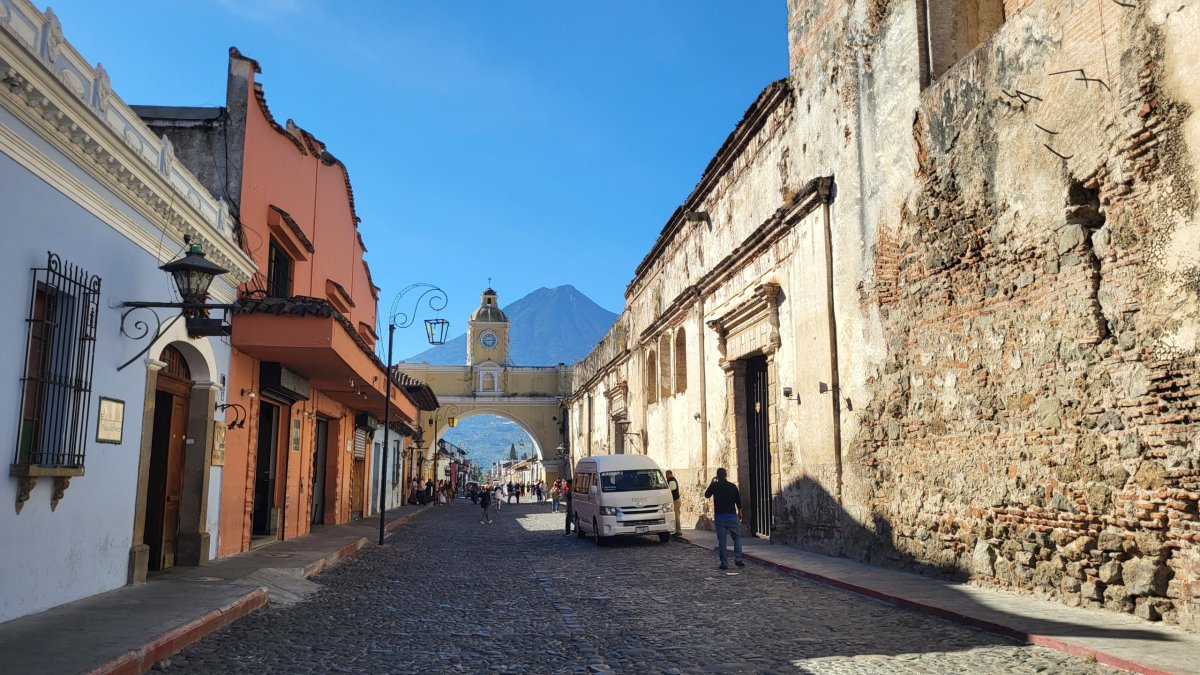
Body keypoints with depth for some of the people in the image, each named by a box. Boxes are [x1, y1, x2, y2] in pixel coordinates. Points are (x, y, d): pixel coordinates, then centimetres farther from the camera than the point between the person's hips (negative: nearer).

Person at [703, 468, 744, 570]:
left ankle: (724, 563, 0)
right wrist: (740, 513, 20)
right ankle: (738, 559, 1)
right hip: (732, 516, 1)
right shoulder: (732, 486, 1)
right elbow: (738, 501, 6)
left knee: (721, 540, 2)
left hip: (719, 516, -1)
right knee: (737, 538, 12)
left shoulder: (715, 486, -4)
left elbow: (706, 495, 12)